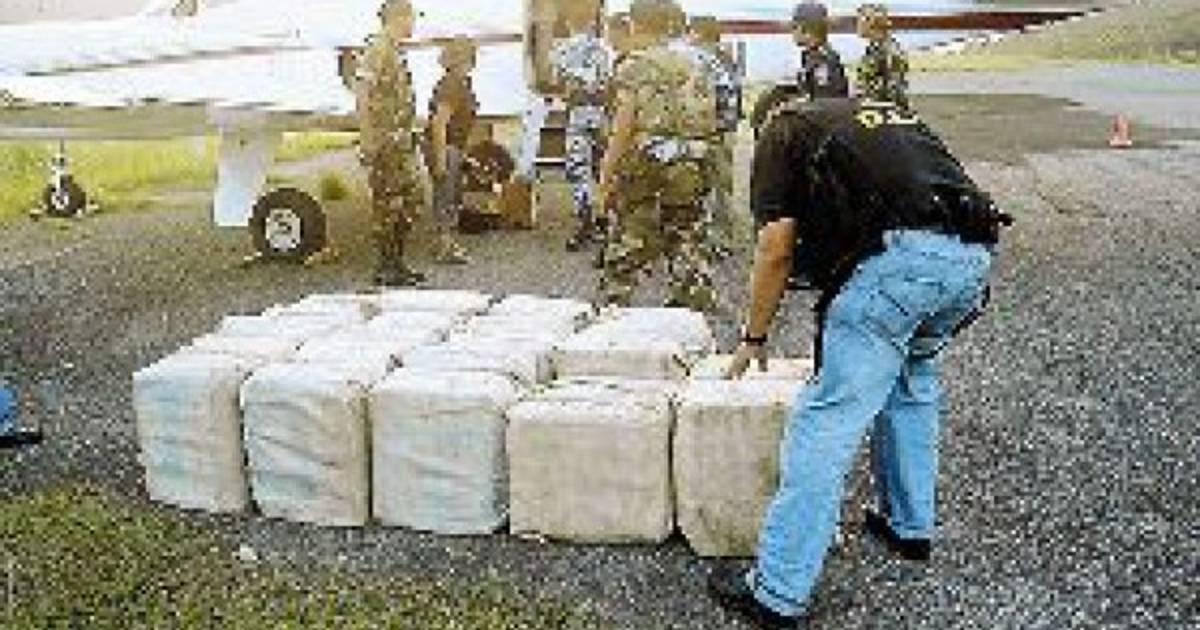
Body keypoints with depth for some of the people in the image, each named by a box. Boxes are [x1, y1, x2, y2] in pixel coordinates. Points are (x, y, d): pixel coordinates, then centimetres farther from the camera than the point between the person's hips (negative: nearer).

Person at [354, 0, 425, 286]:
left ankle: (397, 262, 21)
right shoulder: (377, 50, -13)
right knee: (386, 204, -4)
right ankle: (386, 267, 3)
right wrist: (368, 140, -22)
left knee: (410, 198, 12)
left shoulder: (395, 52, 16)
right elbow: (362, 94, -19)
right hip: (384, 142, -10)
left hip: (401, 141, 10)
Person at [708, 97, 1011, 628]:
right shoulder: (888, 114, 36)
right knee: (913, 388, 29)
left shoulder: (783, 133, 17)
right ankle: (911, 527, 39)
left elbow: (776, 250, 8)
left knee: (830, 420, -5)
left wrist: (754, 337, 22)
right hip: (973, 254, 8)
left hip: (902, 254, -7)